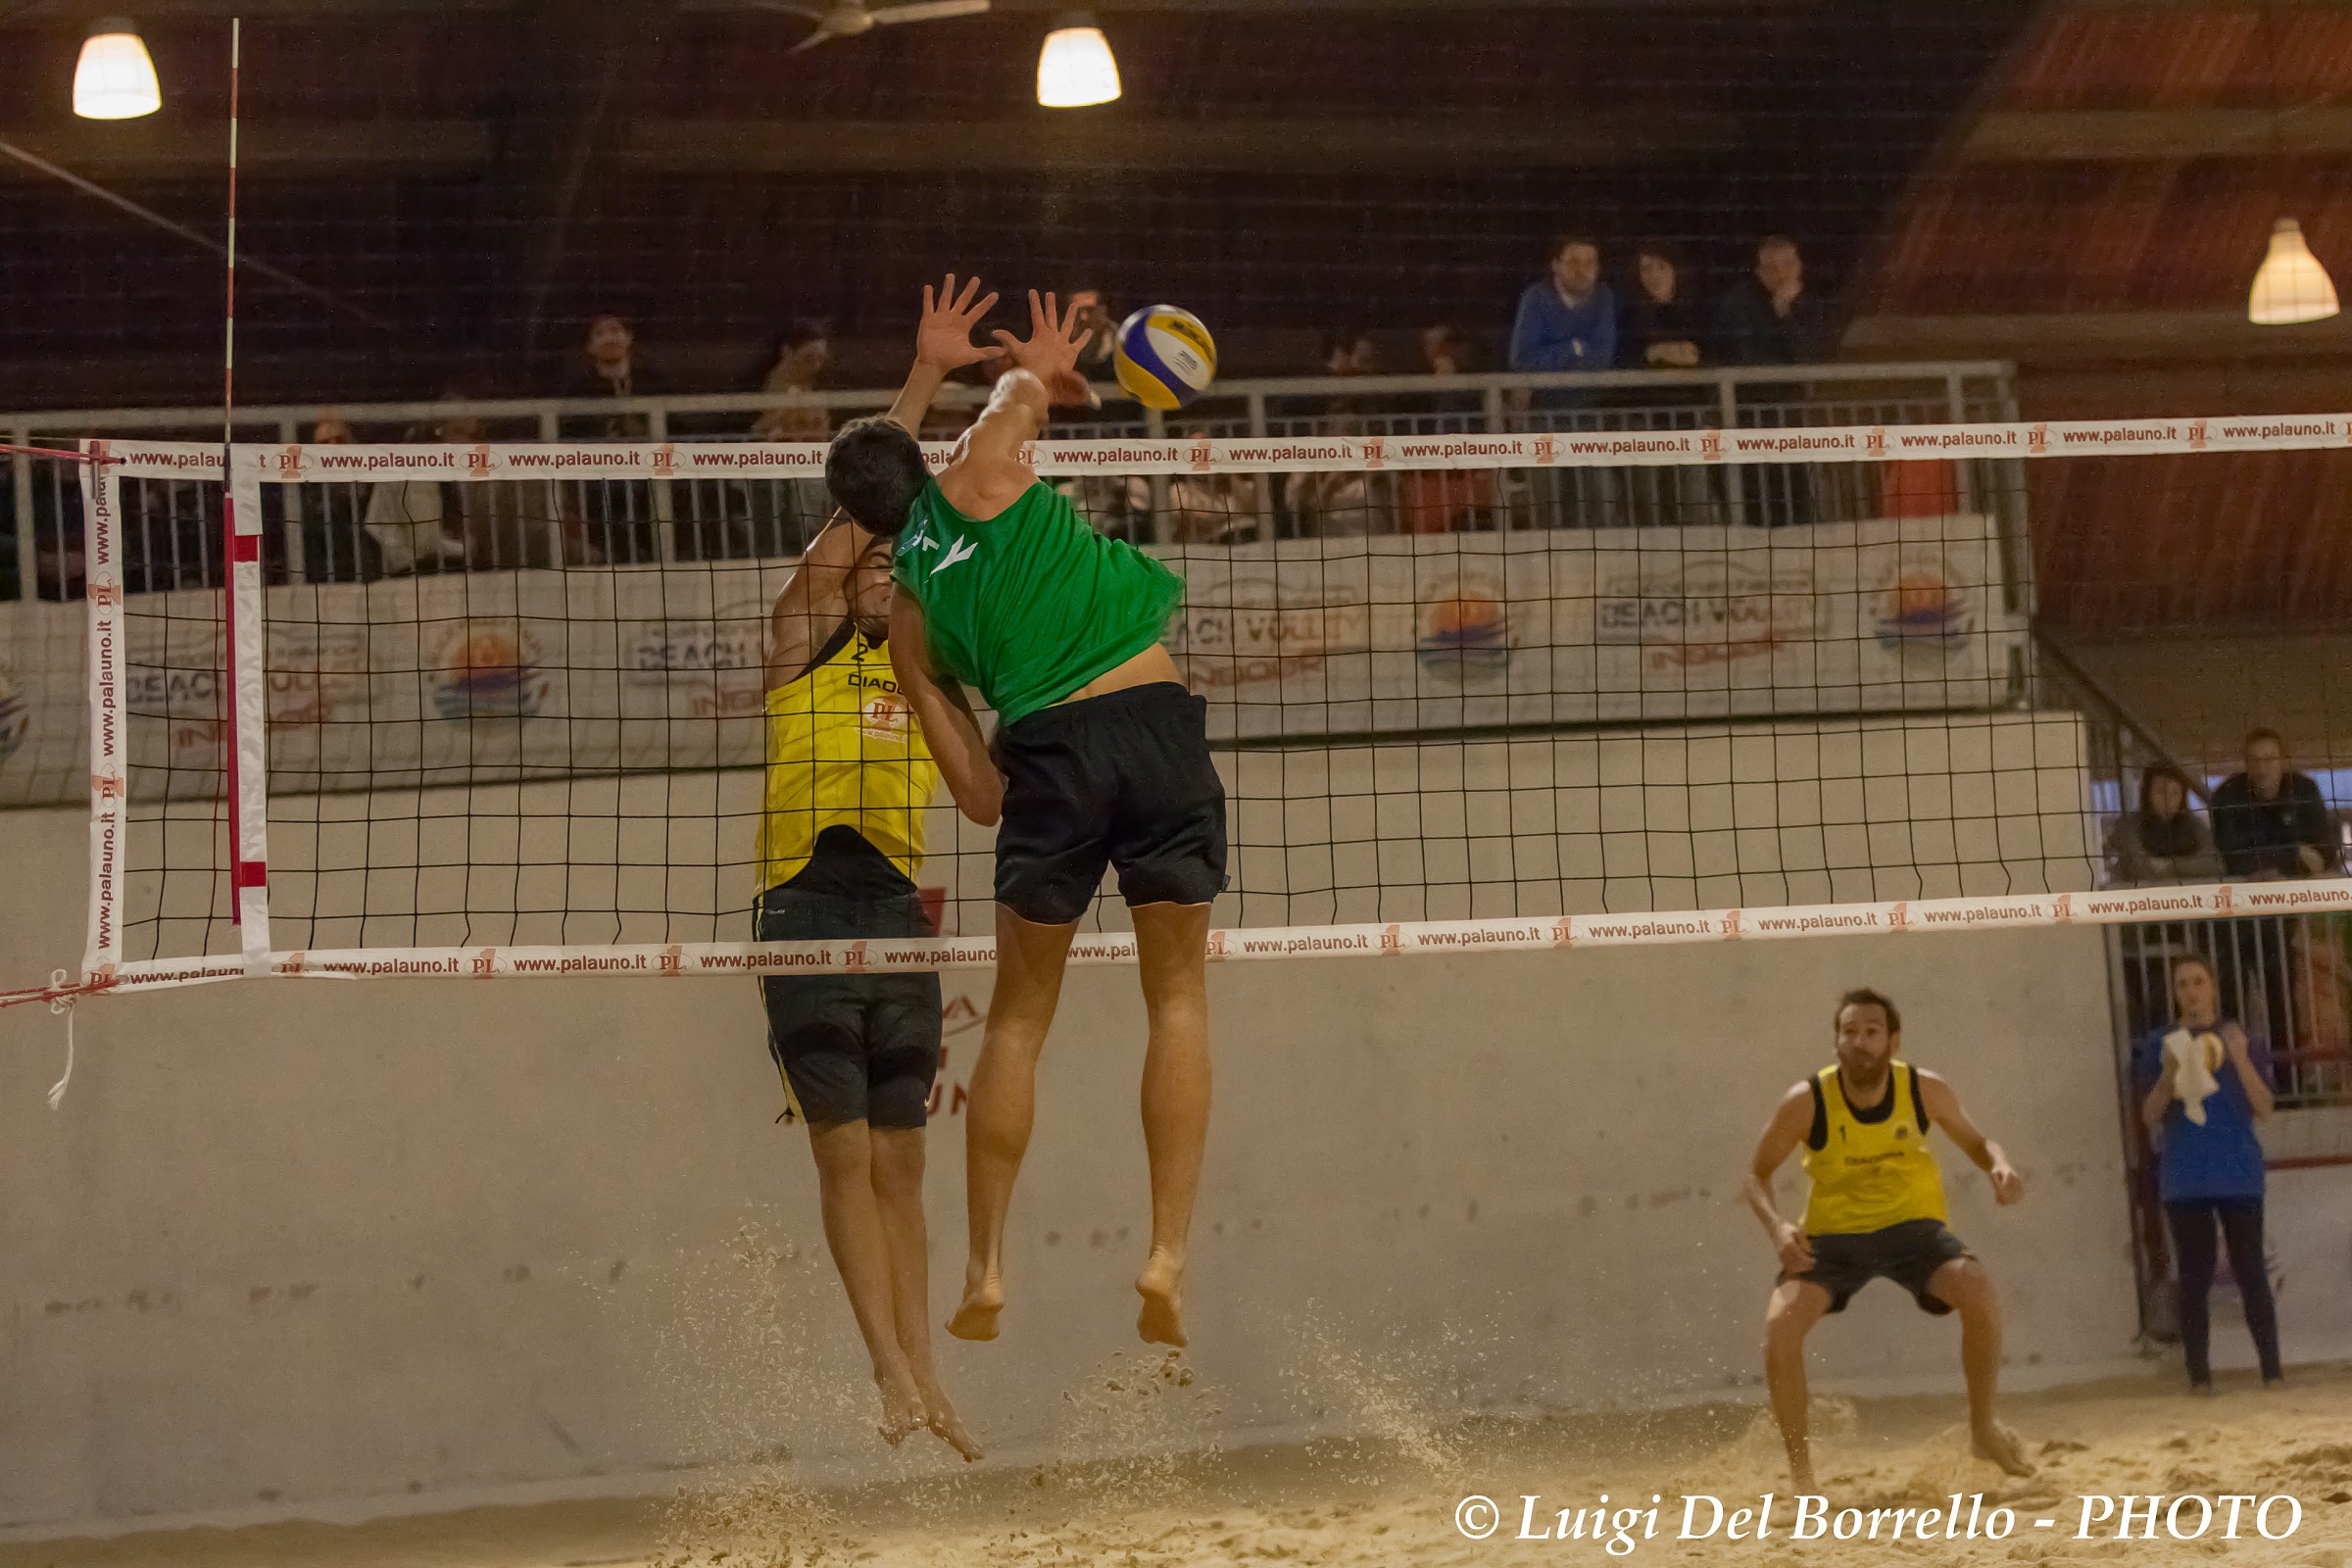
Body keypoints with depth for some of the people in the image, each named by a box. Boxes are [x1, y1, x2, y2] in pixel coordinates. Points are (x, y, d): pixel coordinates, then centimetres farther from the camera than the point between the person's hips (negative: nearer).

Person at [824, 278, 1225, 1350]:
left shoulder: (906, 614, 18)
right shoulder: (980, 472, 12)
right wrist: (1038, 369, 57)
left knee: (1018, 1016, 15)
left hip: (1046, 749, 1)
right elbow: (1031, 379, 34)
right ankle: (1168, 1255, 1)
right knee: (1179, 996, 9)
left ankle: (987, 1272, 15)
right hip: (1158, 718, -1)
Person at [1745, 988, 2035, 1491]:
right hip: (1835, 1235, 0)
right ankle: (1799, 1466, -5)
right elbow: (1758, 1173, -2)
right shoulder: (1806, 1103, -16)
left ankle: (1983, 1427, -4)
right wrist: (1777, 1227, -22)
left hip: (1913, 1226, 0)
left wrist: (2000, 1165, -16)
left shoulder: (1926, 1091, -11)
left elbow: (1975, 1142, 8)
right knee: (1780, 1325, -23)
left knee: (1978, 1291, -27)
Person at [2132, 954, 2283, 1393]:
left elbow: (2264, 1109, -1)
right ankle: (2199, 1378, 0)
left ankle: (2272, 1373, 0)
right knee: (2193, 1279, 0)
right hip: (2184, 1180, 0)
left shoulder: (2238, 1038, 5)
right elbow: (2150, 1118, 2)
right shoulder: (2159, 1044, 6)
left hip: (2238, 1175, 0)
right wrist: (2169, 1074, -15)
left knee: (2251, 1273, -1)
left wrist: (2240, 1059, -15)